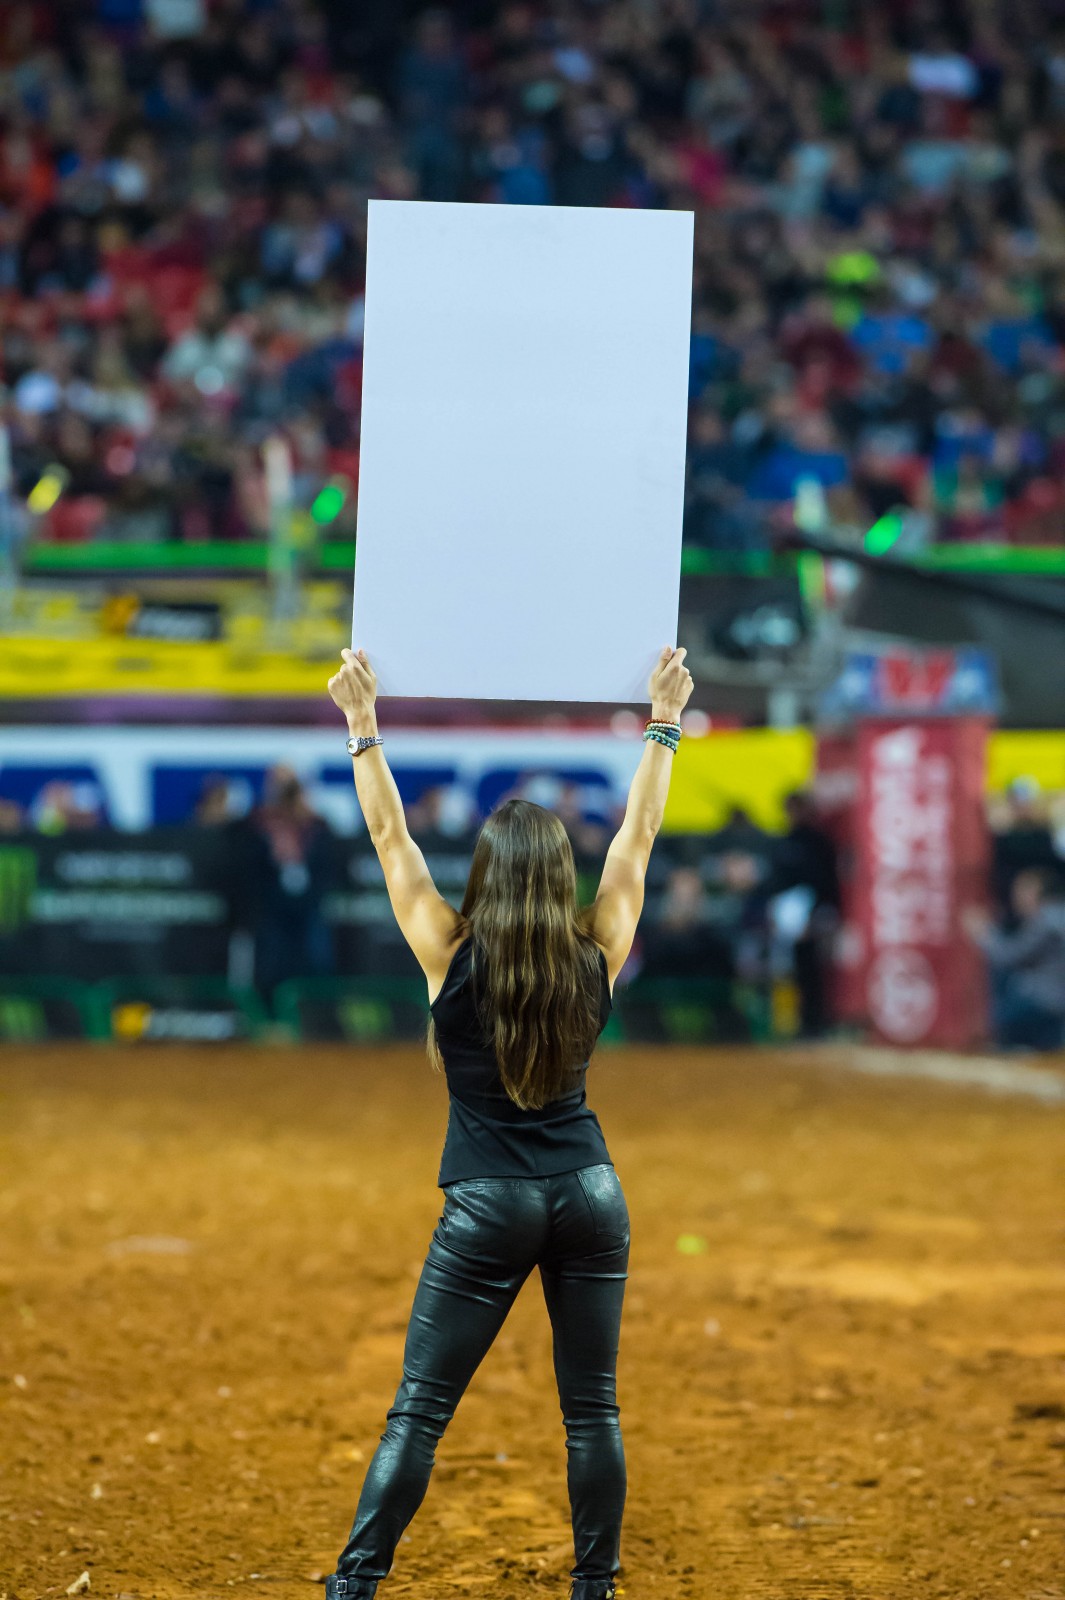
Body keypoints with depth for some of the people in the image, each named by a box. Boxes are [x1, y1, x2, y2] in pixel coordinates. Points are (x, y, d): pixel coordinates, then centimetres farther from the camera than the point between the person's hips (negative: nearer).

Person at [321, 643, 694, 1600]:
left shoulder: (452, 958, -8)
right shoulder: (597, 958, -2)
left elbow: (389, 834, 0)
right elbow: (639, 835, 9)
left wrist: (363, 726, 7)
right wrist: (664, 724, 18)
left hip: (490, 1201, -2)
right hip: (590, 1193, 2)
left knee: (420, 1411, -1)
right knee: (592, 1409, 9)